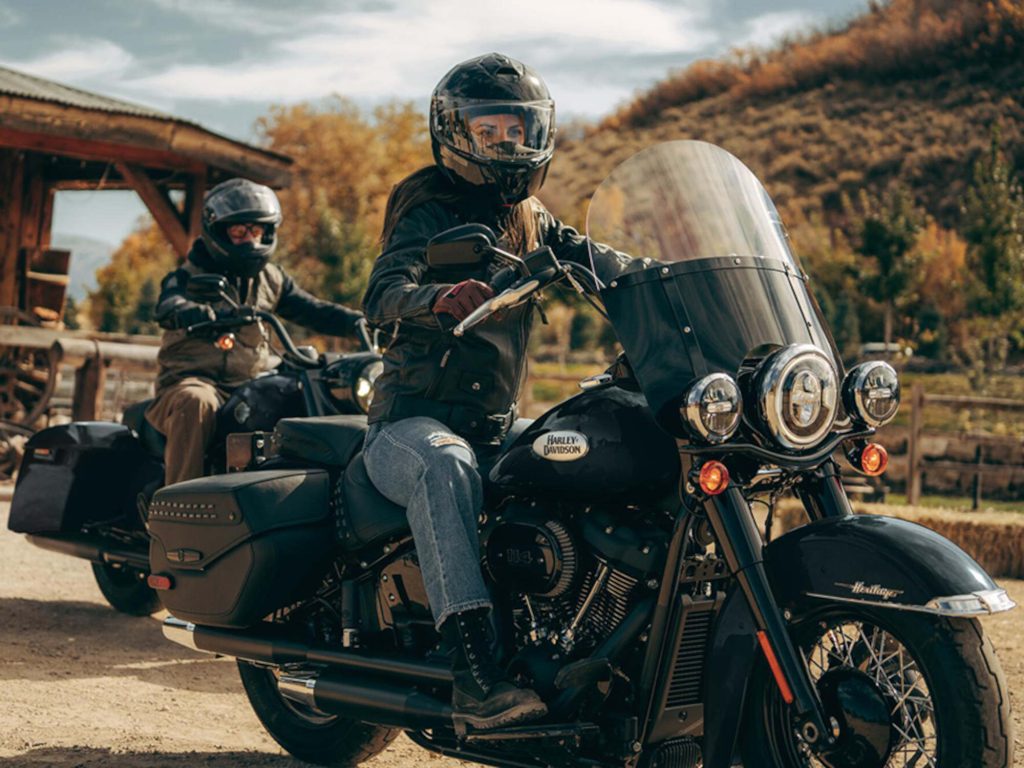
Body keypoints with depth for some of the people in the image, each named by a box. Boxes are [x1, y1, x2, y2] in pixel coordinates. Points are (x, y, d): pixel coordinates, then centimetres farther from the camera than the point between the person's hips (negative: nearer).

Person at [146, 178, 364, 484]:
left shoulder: (271, 279, 18)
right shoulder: (191, 275, -2)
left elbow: (312, 311, 13)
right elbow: (169, 306, -24)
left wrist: (361, 322, -7)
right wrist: (207, 315, -48)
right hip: (193, 381, -5)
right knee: (196, 403, -39)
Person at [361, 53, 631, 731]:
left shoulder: (532, 220, 17)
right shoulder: (430, 211, -5)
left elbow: (590, 257, 7)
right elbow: (383, 294, -22)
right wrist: (440, 299, -45)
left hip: (497, 426, 7)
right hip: (413, 419, -7)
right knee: (447, 469, -39)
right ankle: (475, 674, -48)